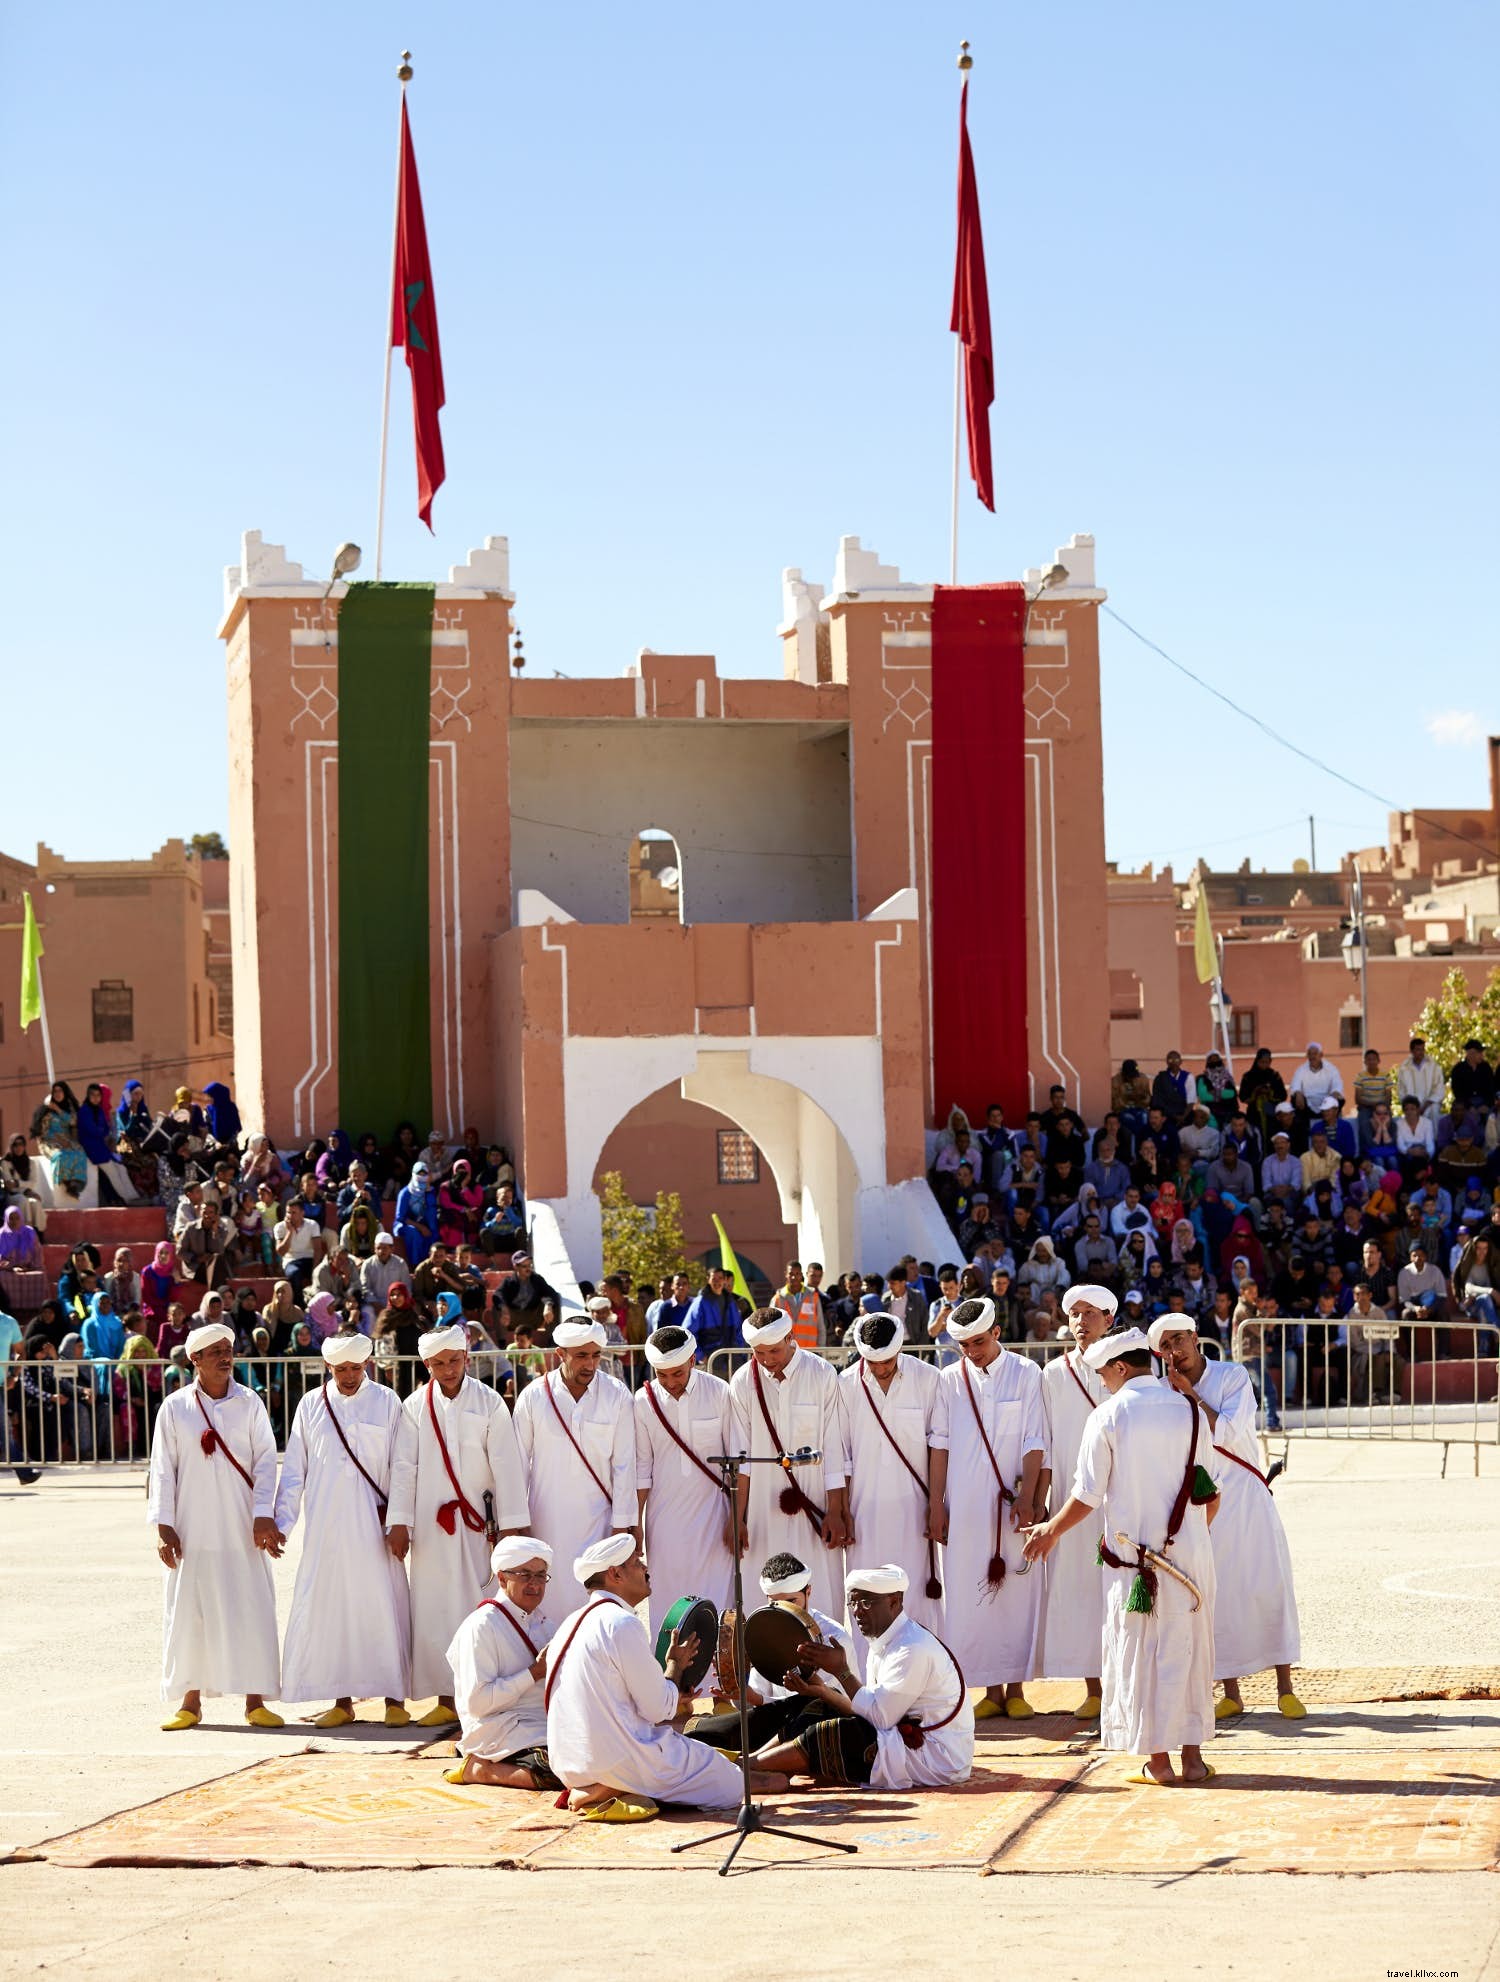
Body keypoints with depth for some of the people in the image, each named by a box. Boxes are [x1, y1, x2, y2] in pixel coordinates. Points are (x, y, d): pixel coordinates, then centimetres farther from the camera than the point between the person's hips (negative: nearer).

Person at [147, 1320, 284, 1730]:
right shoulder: (175, 1407, 2)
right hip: (192, 1529, 0)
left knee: (251, 1611, -2)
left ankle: (255, 1702, 4)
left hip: (241, 1528, 0)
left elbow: (266, 1461, 0)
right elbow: (163, 1469, 2)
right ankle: (191, 1701, 11)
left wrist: (263, 1515, -10)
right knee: (189, 1611, 2)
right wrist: (163, 1525, -5)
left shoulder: (249, 1403, 3)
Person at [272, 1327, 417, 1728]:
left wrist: (401, 1523, -5)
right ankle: (342, 1701, 9)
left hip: (373, 1527, -2)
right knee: (328, 1608, 2)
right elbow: (294, 1469, 9)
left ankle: (394, 1698, 4)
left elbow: (404, 1467, 2)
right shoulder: (312, 1405, 7)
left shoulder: (387, 1403, 2)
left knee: (384, 1608, -3)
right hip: (325, 1527, 2)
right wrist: (282, 1521, 2)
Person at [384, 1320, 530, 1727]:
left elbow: (506, 1465, -3)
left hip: (478, 1522, -2)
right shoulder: (414, 1406, 4)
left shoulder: (489, 1403, -2)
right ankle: (446, 1699, 7)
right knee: (435, 1609, 2)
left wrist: (511, 1525, -6)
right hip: (432, 1525, 2)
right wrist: (398, 1521, -2)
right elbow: (404, 1467, 3)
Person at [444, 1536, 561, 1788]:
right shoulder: (481, 1626, -8)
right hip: (497, 1733, -8)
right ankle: (481, 1769, -9)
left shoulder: (542, 1622, 17)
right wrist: (534, 1673, -16)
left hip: (544, 1725, 8)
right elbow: (477, 1703, -16)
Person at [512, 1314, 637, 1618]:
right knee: (551, 1602, 1)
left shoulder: (617, 1396, -2)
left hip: (598, 1521, -1)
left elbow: (624, 1465, 0)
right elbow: (519, 1463, 4)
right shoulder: (534, 1396, -2)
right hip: (547, 1522, 1)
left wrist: (622, 1525, -1)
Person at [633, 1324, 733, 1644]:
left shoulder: (720, 1393, -7)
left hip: (711, 1512, -1)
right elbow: (641, 1469, 4)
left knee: (715, 1604, -3)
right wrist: (634, 1523, 4)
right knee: (666, 1602, 2)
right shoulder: (644, 1401, -4)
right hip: (664, 1517, 1)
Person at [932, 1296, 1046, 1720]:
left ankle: (1015, 1689, 7)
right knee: (970, 1594, 1)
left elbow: (1035, 1442, -2)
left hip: (1012, 1503, -2)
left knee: (1016, 1592, -1)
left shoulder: (1026, 1374, 0)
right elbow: (940, 1443, 6)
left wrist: (1027, 1498, -10)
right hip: (965, 1506, 2)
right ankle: (992, 1690, 7)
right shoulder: (951, 1380, 5)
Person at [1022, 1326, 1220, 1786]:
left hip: (1134, 1554, -3)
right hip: (1191, 1551, 3)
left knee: (1140, 1651, 4)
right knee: (1188, 1648, 11)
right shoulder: (1191, 1412, 4)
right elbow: (1208, 1492, 9)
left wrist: (1052, 1530, 12)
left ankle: (1158, 1761, 5)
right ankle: (1192, 1756, 12)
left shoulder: (1109, 1416, -7)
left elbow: (1088, 1495, -5)